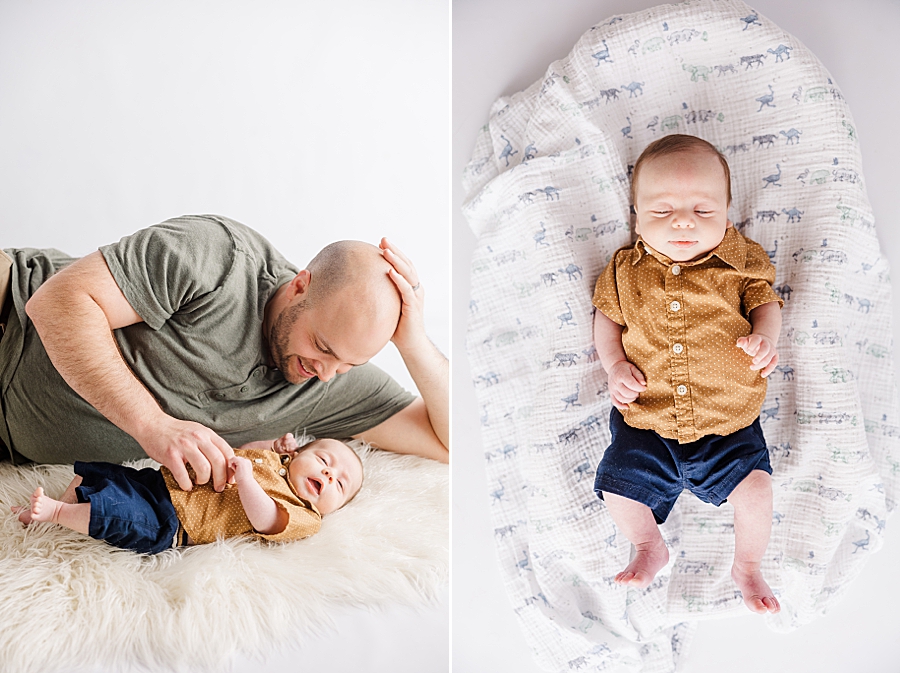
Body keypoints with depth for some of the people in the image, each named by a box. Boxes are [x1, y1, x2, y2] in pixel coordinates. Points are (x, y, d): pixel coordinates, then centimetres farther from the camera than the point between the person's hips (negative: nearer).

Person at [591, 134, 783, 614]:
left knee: (755, 489, -11)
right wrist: (614, 365, -5)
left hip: (729, 420, -1)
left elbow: (766, 301, 7)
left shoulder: (740, 264, -4)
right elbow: (605, 316, 10)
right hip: (645, 421, 1)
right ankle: (649, 550, 32)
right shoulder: (627, 271, -2)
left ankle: (747, 566, 20)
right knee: (618, 488, 0)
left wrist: (765, 335, -14)